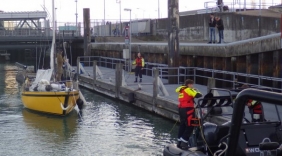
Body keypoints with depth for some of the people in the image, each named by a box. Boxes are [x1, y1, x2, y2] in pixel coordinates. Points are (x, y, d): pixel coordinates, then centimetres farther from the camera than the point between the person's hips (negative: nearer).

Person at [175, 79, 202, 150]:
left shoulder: (181, 90, 16)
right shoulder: (189, 90, -9)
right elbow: (197, 95, -17)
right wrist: (197, 92, 6)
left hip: (181, 109, 9)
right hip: (187, 109, -9)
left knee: (182, 125, 16)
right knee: (189, 126, -4)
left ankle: (180, 142, 20)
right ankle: (184, 142, -7)